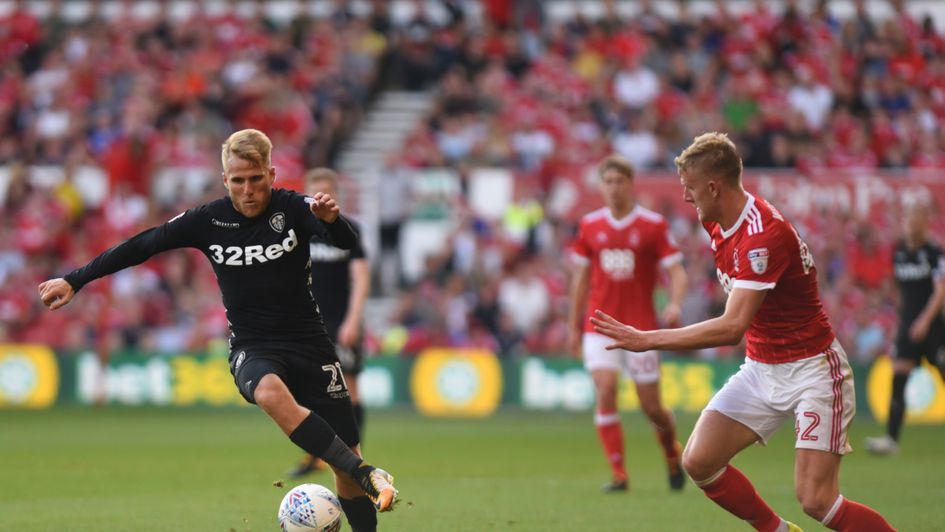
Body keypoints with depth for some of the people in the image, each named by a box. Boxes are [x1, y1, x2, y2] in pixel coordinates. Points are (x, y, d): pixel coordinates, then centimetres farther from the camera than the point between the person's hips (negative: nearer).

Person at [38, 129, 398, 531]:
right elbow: (141, 247, 3)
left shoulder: (293, 208, -9)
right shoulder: (208, 220, -5)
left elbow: (347, 242, -25)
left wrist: (332, 219, -48)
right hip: (253, 350, 0)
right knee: (271, 392, -37)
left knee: (345, 461, -1)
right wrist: (74, 281, 3)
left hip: (309, 344, 0)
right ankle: (369, 477, -35)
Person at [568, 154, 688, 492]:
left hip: (640, 327, -2)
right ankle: (618, 474, -9)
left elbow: (676, 271, -7)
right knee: (605, 393, -15)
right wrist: (575, 326, 15)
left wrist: (675, 304, -27)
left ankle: (672, 453, 32)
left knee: (651, 406, 2)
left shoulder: (653, 225, -3)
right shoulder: (590, 226, 6)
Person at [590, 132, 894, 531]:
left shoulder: (765, 235, -27)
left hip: (811, 371, -9)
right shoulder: (717, 222, 1)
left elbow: (732, 328, -33)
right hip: (761, 369, 9)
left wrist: (646, 340, -31)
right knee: (698, 462, -3)